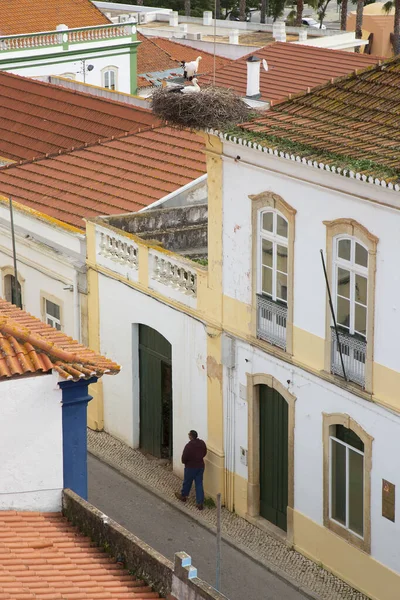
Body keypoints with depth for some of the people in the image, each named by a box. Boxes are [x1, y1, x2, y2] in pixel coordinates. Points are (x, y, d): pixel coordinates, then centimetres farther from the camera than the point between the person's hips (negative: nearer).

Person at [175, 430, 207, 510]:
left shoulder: (188, 446, -25)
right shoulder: (202, 443, -6)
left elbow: (184, 458, -19)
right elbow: (204, 453, 10)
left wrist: (185, 462, 3)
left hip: (191, 467, -5)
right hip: (201, 466, 5)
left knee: (187, 482, 18)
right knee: (199, 484, 9)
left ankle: (183, 496, 42)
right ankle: (200, 503, 7)